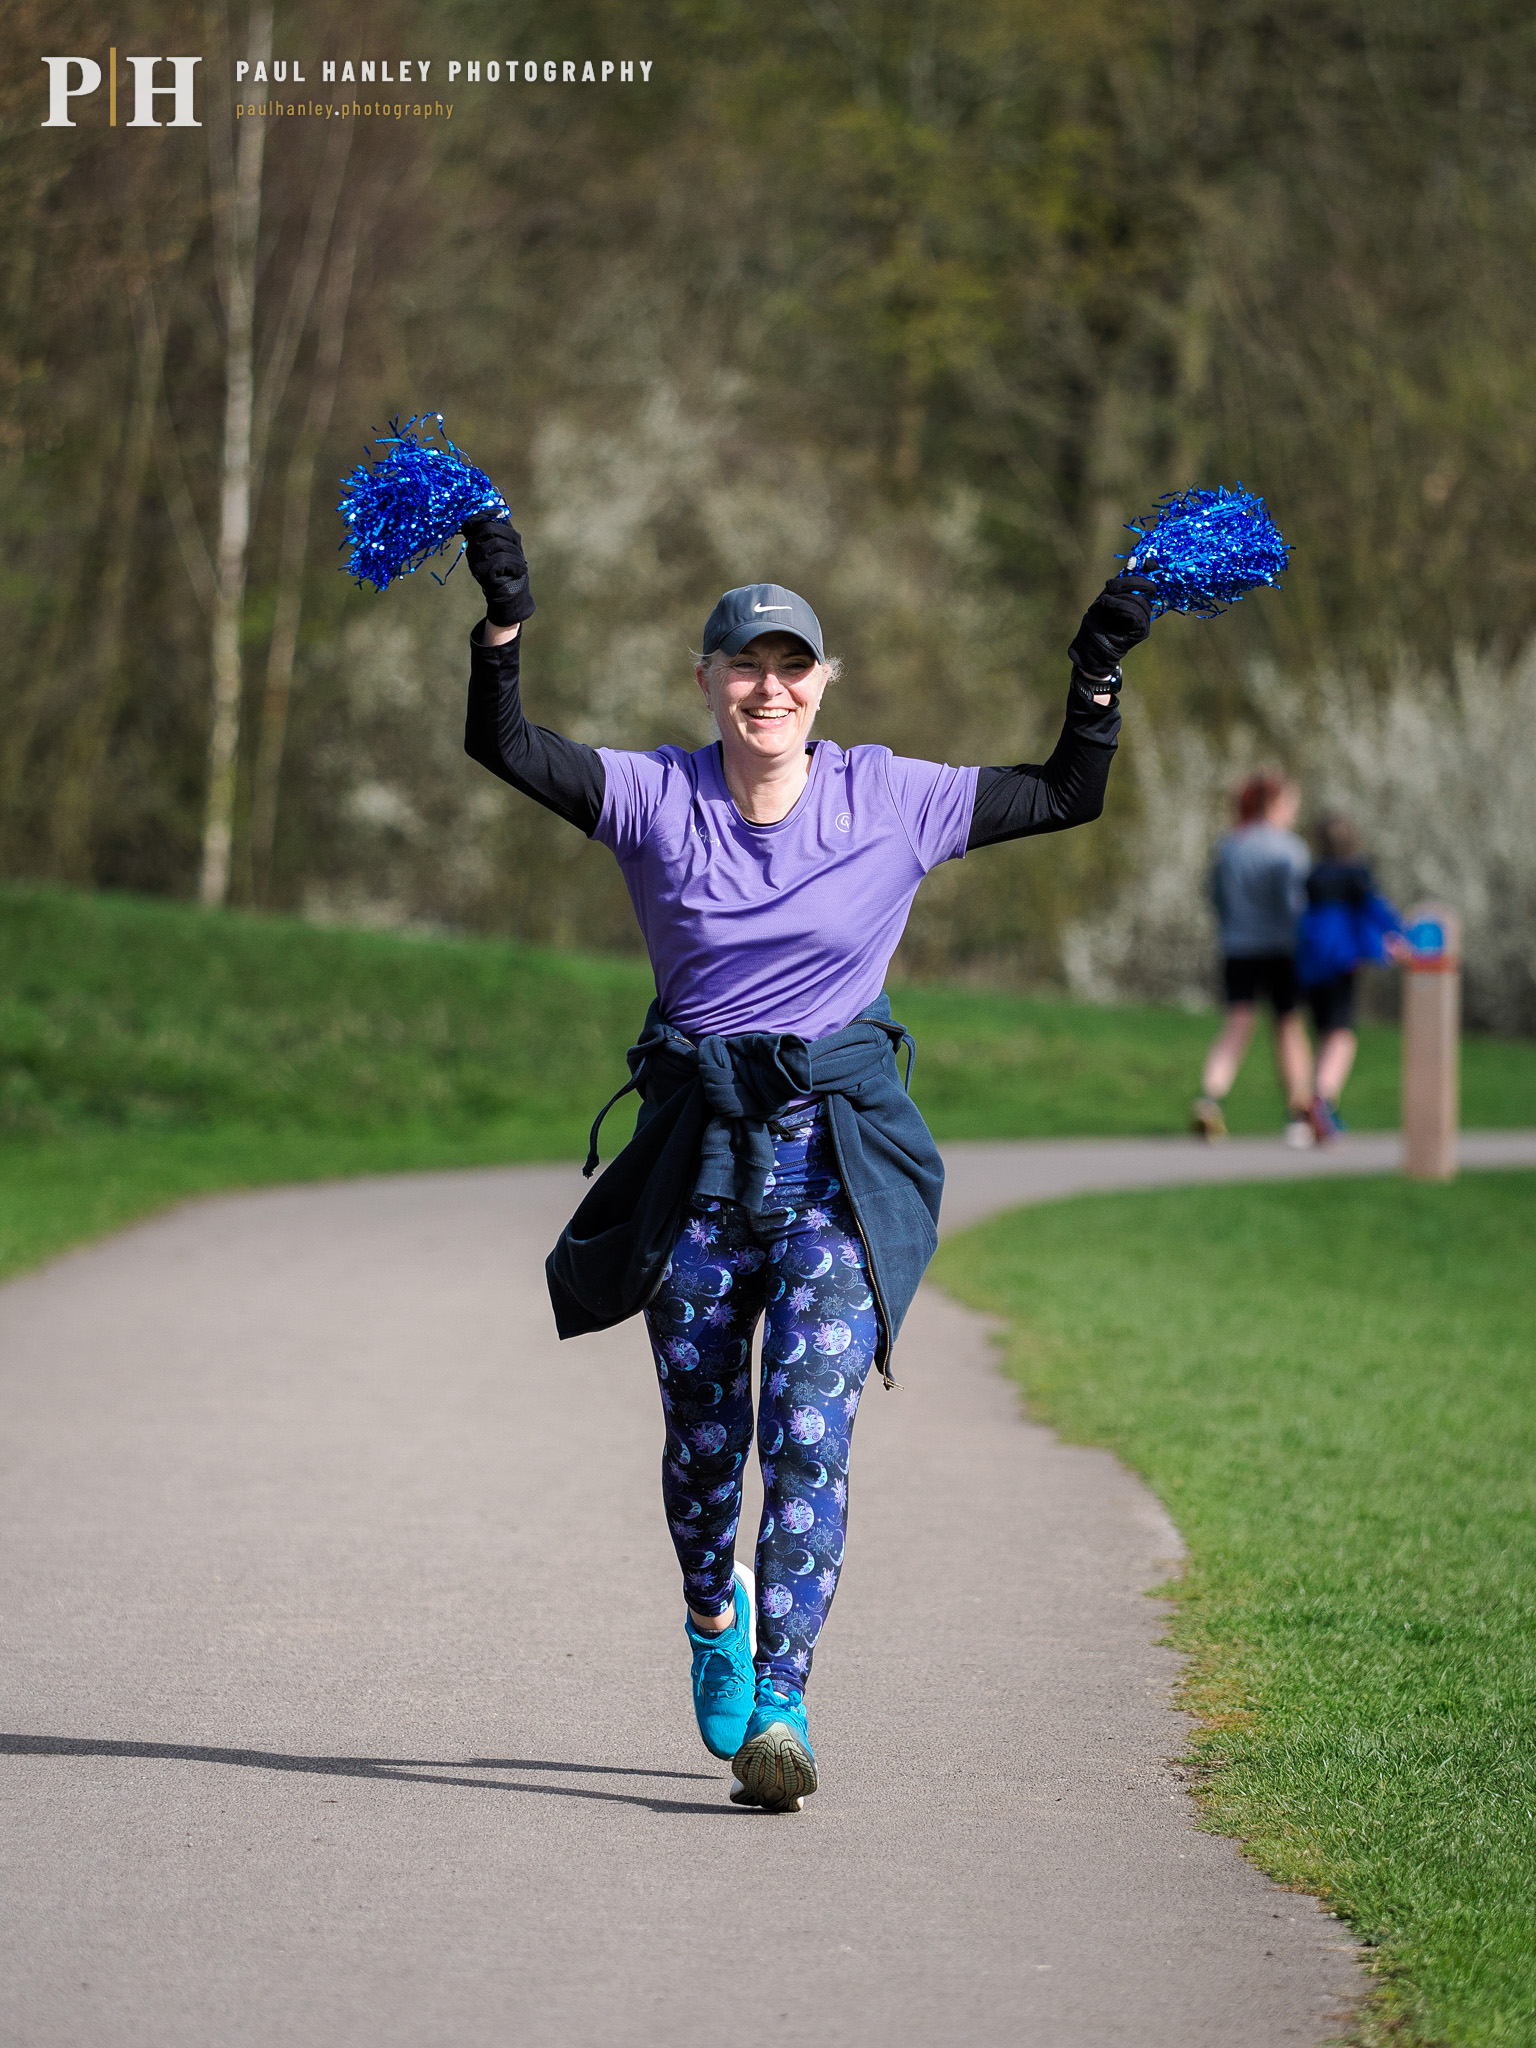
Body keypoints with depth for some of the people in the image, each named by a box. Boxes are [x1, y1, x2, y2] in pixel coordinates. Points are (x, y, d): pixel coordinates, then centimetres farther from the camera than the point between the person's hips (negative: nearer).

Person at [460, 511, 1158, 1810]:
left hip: (840, 1153, -1)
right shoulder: (658, 798, 0)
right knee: (703, 1436, 10)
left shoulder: (889, 801, 1)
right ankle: (713, 1611, 42)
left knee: (807, 1429, -14)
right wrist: (506, 617, -24)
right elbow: (502, 746, -10)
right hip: (699, 1150, 1)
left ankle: (777, 1705, -14)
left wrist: (1099, 672, -7)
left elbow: (1069, 798, 5)